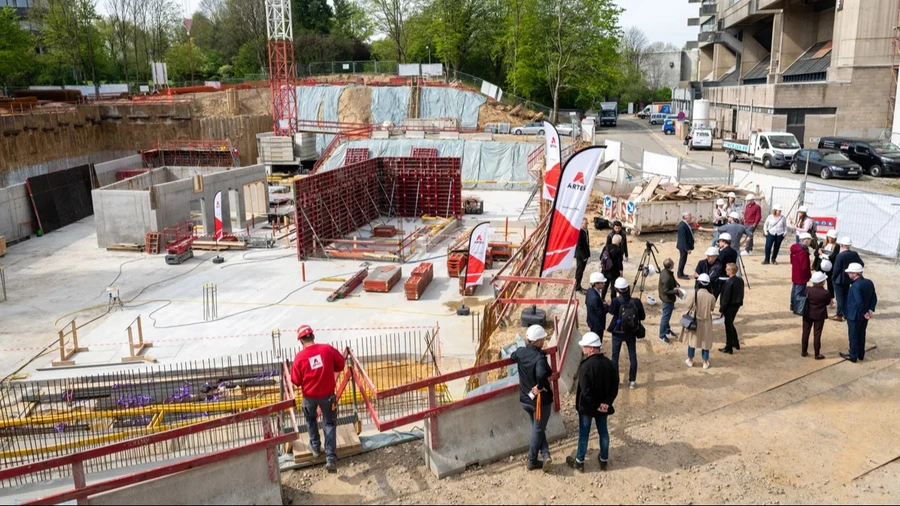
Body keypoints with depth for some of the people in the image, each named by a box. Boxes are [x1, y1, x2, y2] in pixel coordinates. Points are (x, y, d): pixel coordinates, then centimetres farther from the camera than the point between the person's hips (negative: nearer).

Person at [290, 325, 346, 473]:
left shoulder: (300, 357, -14)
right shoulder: (328, 349, -11)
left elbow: (296, 381, -7)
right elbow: (340, 364, 3)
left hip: (309, 396, 0)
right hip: (327, 394, 0)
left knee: (310, 419, 29)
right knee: (329, 424, 9)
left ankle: (315, 447, 40)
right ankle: (331, 458, -1)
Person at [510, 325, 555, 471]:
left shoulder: (520, 352, -6)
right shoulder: (539, 358, -28)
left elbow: (512, 357, 19)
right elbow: (541, 375, -47)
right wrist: (541, 386, -26)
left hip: (525, 398, 6)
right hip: (540, 399, -6)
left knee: (537, 427, 23)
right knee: (538, 429, 11)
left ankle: (546, 454, 17)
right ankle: (532, 461, 21)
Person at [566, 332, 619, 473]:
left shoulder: (586, 366, -26)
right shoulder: (609, 363, -6)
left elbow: (585, 391, -26)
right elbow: (615, 386, -4)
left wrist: (594, 405, -14)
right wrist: (606, 402, -8)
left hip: (587, 407, -5)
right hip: (603, 405, 5)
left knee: (584, 434, 10)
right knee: (603, 432, 19)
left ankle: (579, 462, 24)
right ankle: (604, 460, 34)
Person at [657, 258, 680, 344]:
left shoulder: (665, 271, -4)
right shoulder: (666, 277, -33)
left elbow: (672, 280, 14)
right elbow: (666, 291, -27)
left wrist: (676, 284, -2)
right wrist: (676, 291, -19)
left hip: (667, 298, 10)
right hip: (668, 299, -10)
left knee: (667, 316, 25)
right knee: (666, 317, 4)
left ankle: (667, 330, 42)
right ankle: (662, 335, 16)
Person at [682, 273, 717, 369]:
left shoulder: (694, 294, -19)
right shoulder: (711, 296, -16)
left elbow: (689, 307, -10)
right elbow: (712, 309, -1)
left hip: (694, 321, 0)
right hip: (706, 322, 0)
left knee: (692, 339, 17)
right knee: (705, 341, 15)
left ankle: (690, 361, 28)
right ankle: (705, 362, 25)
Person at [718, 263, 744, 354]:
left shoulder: (729, 282, -23)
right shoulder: (740, 280, 2)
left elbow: (726, 297, -21)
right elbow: (741, 294, 10)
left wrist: (721, 310, -15)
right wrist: (739, 304, 19)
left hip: (730, 306, -8)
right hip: (737, 305, 8)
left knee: (728, 326, 2)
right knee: (731, 324, 24)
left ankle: (729, 348, 10)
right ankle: (736, 343, 34)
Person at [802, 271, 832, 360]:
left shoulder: (808, 290, -15)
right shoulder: (825, 293, -21)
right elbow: (828, 303, -5)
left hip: (808, 314, 3)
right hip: (819, 316, -2)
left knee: (806, 333, 14)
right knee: (817, 335, 6)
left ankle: (803, 352, 23)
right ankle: (817, 354, 14)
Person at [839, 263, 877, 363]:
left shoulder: (855, 286, -27)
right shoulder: (869, 282, -1)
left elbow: (859, 302, -31)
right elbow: (874, 298, 3)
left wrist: (864, 313, -18)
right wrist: (871, 310, -2)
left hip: (854, 316, -8)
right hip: (864, 316, 8)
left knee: (853, 336, 8)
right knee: (861, 335, 21)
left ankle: (853, 356, 20)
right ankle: (861, 355, 34)